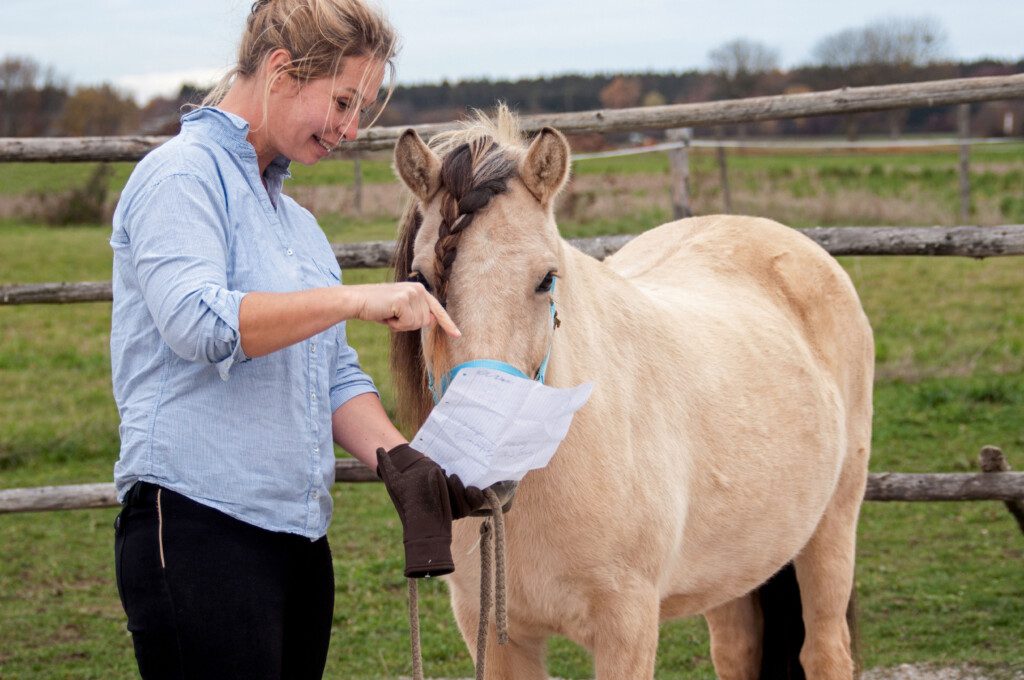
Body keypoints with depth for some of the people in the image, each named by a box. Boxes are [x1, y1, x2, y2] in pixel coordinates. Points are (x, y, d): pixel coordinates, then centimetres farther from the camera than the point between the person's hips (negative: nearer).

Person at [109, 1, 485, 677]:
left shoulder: (295, 218, 20)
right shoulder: (183, 176, -6)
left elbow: (336, 377, 17)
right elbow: (197, 322, -23)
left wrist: (402, 461, -1)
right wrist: (359, 300, -23)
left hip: (299, 537, 9)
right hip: (197, 526, -9)